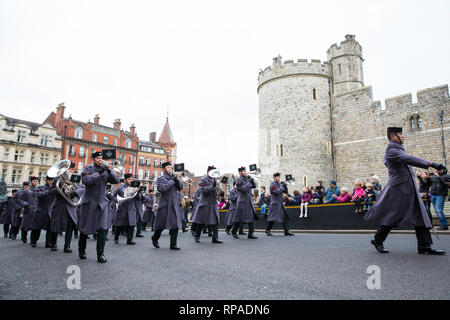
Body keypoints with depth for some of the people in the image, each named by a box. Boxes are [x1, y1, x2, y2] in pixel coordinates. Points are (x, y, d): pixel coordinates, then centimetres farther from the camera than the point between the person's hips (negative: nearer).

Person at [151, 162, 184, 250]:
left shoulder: (174, 177, 15)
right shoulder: (161, 178, -2)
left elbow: (181, 187, 7)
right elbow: (161, 188, -19)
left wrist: (176, 180, -9)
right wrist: (172, 181, -17)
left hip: (175, 205, 5)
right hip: (165, 204, -4)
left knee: (175, 224, -1)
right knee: (161, 224, 7)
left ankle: (173, 244, 4)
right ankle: (155, 238, 33)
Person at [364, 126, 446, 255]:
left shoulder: (398, 149, 19)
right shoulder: (391, 150, -13)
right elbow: (409, 159, -26)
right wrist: (431, 164, -33)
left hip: (410, 189, 10)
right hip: (399, 188, -10)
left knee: (420, 216, 5)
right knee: (394, 216, -5)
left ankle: (425, 246, 8)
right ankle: (377, 240, 8)